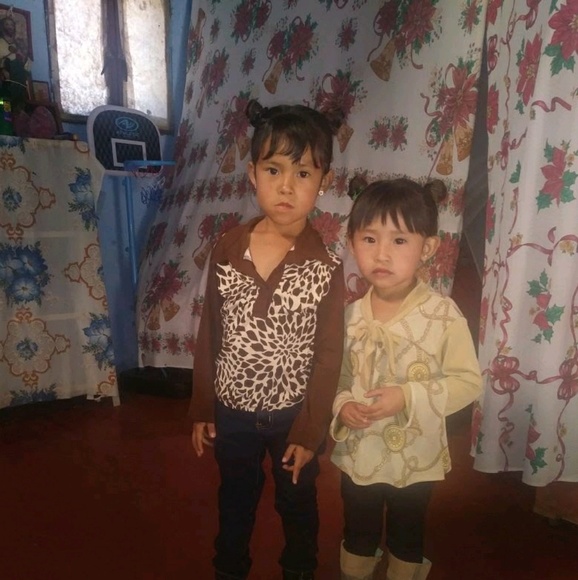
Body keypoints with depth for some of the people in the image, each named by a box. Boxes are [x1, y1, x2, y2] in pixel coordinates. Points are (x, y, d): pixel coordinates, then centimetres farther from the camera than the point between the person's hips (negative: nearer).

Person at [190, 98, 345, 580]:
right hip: (232, 411, 2)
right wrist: (202, 408, 2)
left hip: (293, 414, -2)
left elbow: (328, 357, -12)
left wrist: (310, 432, -9)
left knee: (297, 502, 24)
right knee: (235, 501, 26)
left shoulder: (326, 265, -17)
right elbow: (209, 334, -3)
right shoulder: (227, 250, -11)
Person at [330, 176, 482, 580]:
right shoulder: (349, 315, -10)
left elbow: (468, 381, -15)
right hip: (357, 454, 2)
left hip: (416, 458, -2)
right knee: (358, 536, 25)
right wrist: (341, 405, -19)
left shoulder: (443, 314, -19)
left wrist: (409, 397, -26)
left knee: (407, 539, 24)